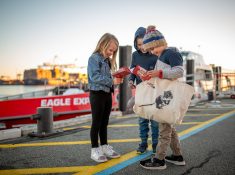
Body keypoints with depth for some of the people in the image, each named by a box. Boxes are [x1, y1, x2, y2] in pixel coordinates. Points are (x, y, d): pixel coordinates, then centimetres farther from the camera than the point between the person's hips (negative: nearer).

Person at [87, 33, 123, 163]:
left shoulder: (107, 60, 14)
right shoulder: (94, 58, -11)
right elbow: (95, 77, -22)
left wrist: (116, 80, -4)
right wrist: (112, 81, -25)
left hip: (107, 94, 8)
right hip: (97, 94, -8)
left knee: (104, 123, 14)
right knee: (96, 123, 0)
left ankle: (105, 147, 24)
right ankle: (95, 150, 9)